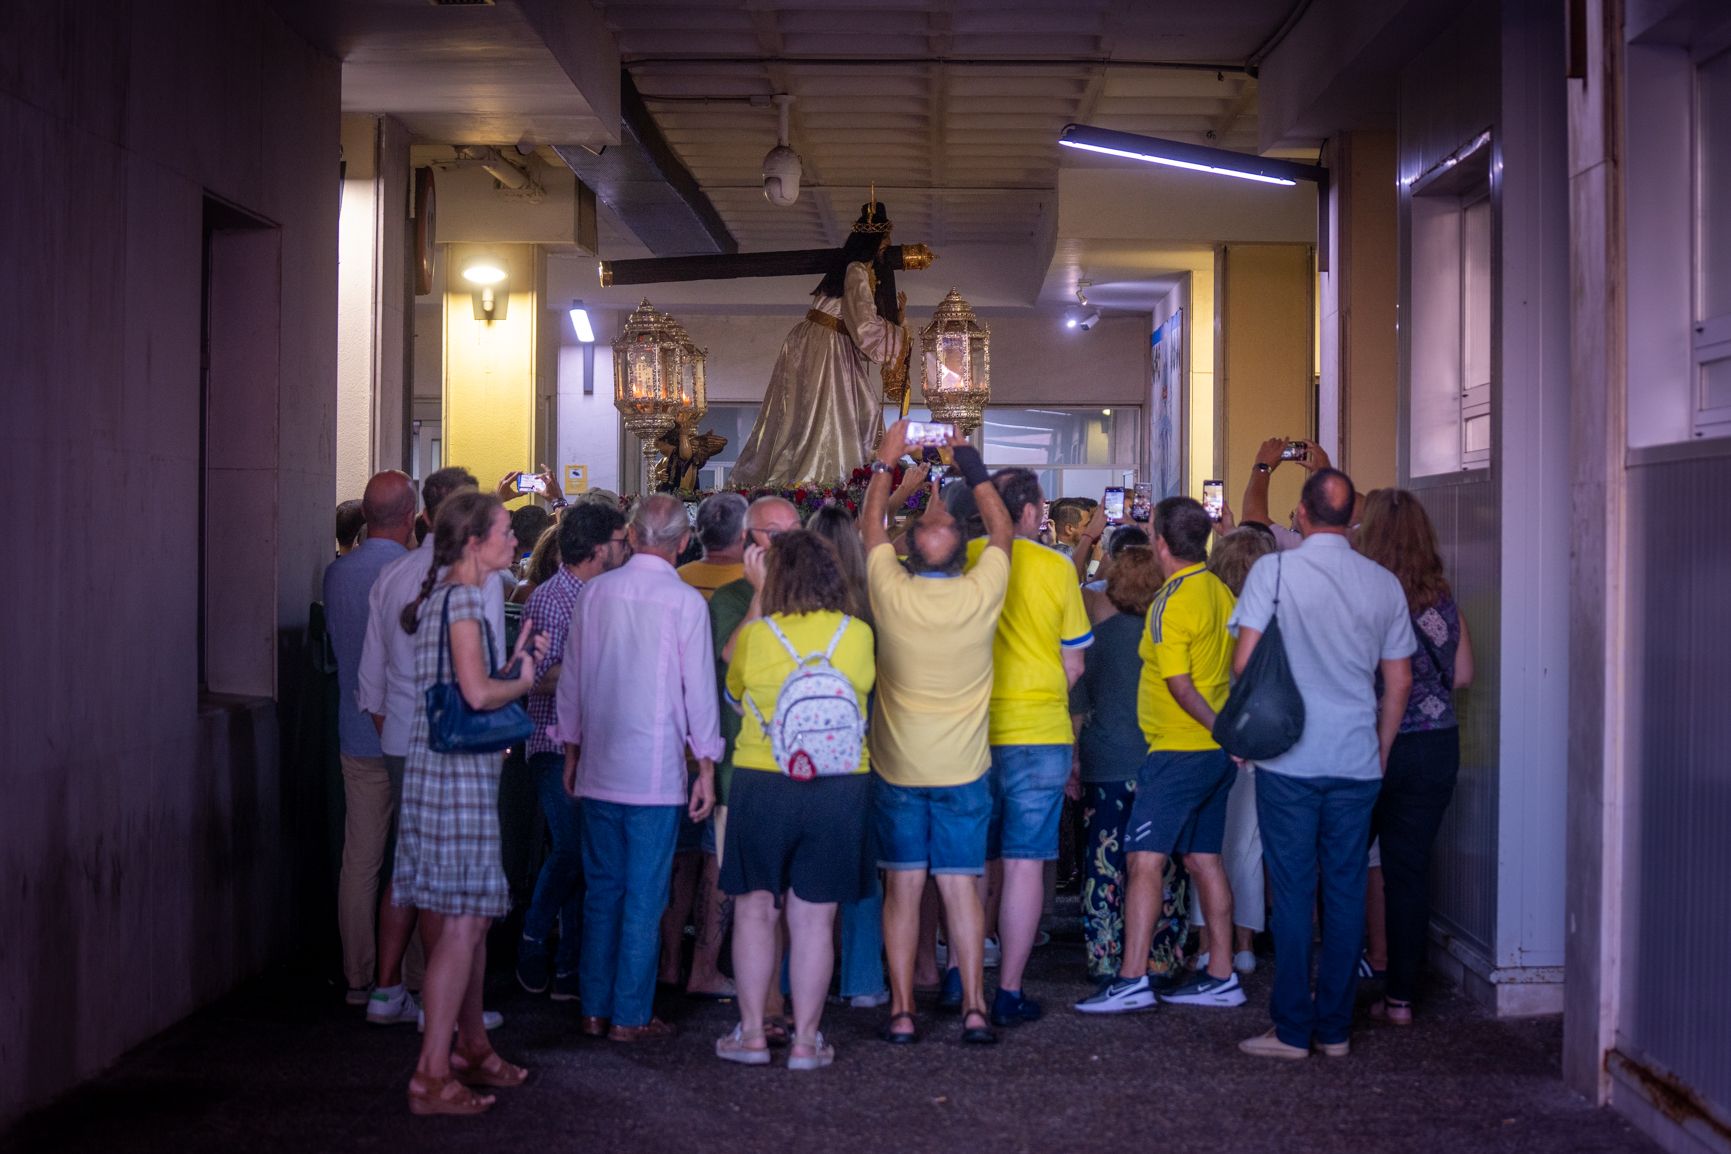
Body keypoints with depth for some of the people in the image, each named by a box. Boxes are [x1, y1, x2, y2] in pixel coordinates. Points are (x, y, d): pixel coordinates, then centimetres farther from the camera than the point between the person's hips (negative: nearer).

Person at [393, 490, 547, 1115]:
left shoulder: (448, 595, 18)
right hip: (457, 774, -10)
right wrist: (522, 681, -4)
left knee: (468, 917, 16)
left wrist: (515, 664, 10)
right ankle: (432, 1076, -6)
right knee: (462, 921, -8)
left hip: (456, 770, 10)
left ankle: (471, 1050, 26)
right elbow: (478, 693, -22)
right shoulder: (462, 597, -13)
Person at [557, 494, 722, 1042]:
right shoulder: (685, 601, -9)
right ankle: (630, 1015, 8)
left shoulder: (595, 592, 2)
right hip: (656, 771, -4)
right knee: (644, 895, 3)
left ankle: (595, 1009, 19)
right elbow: (699, 688, -6)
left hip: (597, 766, 4)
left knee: (601, 889, 13)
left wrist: (572, 751, 19)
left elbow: (571, 678, 8)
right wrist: (706, 766, 2)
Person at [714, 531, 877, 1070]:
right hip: (840, 788, 1)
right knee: (814, 918, 6)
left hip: (762, 784, -1)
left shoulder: (755, 635, -6)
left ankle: (752, 1033, 13)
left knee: (755, 909, 10)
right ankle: (806, 1039, 10)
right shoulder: (859, 635, -3)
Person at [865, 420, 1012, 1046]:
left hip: (897, 767, 0)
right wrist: (972, 465, 16)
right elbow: (1000, 529, 8)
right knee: (960, 885, 5)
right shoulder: (980, 595, -12)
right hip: (963, 768, 0)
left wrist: (886, 461, 19)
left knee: (903, 886, 5)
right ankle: (975, 1008, 5)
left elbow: (870, 524, 8)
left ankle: (902, 1011, 7)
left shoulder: (891, 592, -12)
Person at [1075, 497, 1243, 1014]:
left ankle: (1133, 979, -11)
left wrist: (1219, 728, -13)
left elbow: (1179, 684, -20)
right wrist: (1228, 729, 16)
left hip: (1179, 751, -9)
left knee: (1145, 859, -8)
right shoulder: (1220, 592, 9)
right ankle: (1221, 976, 17)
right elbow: (1234, 669, 15)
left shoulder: (1171, 602, -16)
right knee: (1203, 858, 13)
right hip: (1217, 754, 9)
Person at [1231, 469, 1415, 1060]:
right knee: (1347, 893, 8)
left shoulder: (1275, 569, -6)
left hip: (1289, 761, -3)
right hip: (1358, 762, 3)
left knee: (1293, 893, 2)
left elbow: (1243, 662, -8)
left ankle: (1293, 1029, 6)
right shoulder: (1384, 583, 5)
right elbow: (1399, 680, 10)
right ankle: (1336, 1028, 15)